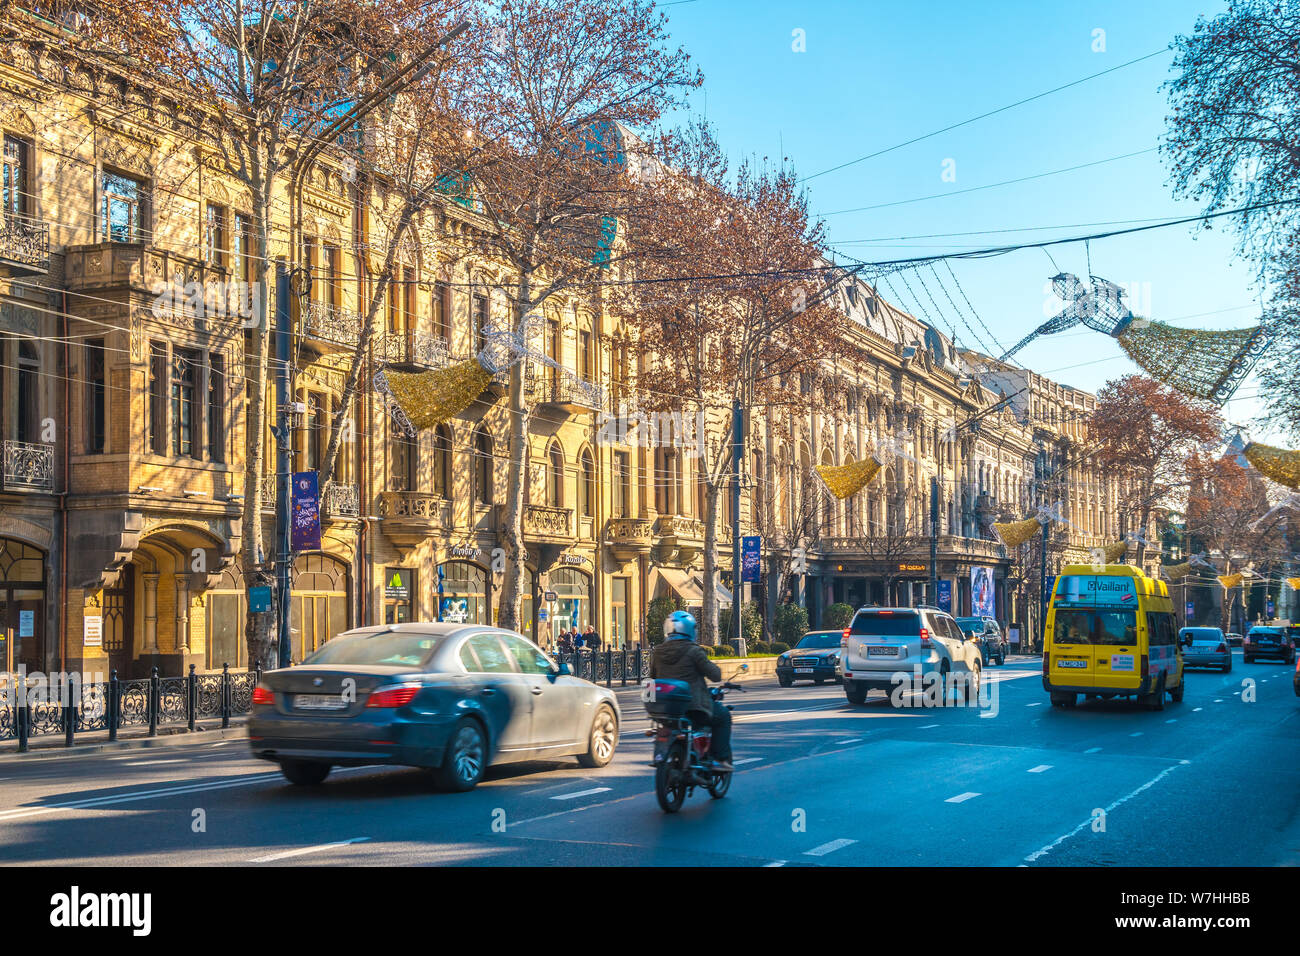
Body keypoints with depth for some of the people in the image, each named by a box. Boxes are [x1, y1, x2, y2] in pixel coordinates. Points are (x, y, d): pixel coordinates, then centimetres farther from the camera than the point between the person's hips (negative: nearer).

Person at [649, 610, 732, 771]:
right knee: (723, 716, 16)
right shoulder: (693, 651, -11)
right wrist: (716, 669, 14)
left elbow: (653, 676, 18)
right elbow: (715, 675, -9)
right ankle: (720, 759, 8)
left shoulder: (657, 652, 6)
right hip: (693, 707, -7)